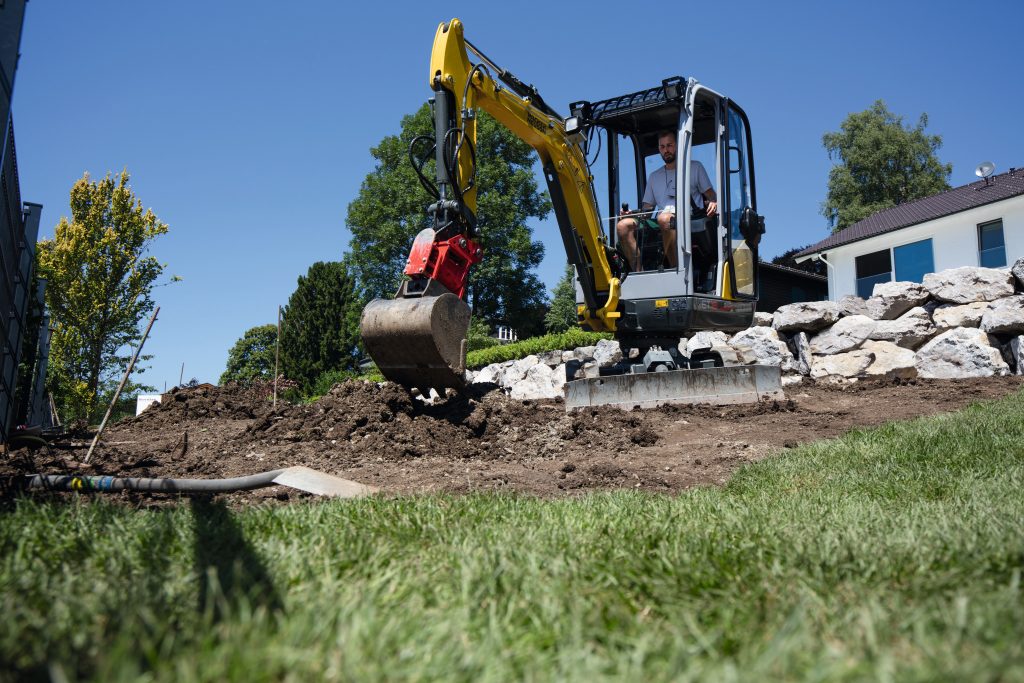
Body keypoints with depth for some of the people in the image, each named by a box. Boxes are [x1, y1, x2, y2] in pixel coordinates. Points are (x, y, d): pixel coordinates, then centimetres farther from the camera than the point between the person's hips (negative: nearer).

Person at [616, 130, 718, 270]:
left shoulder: (695, 167, 20)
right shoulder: (654, 176, 31)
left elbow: (711, 195, 14)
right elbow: (647, 206, 26)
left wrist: (713, 203, -11)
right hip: (659, 226, 4)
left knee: (664, 218, -40)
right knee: (623, 225, -22)